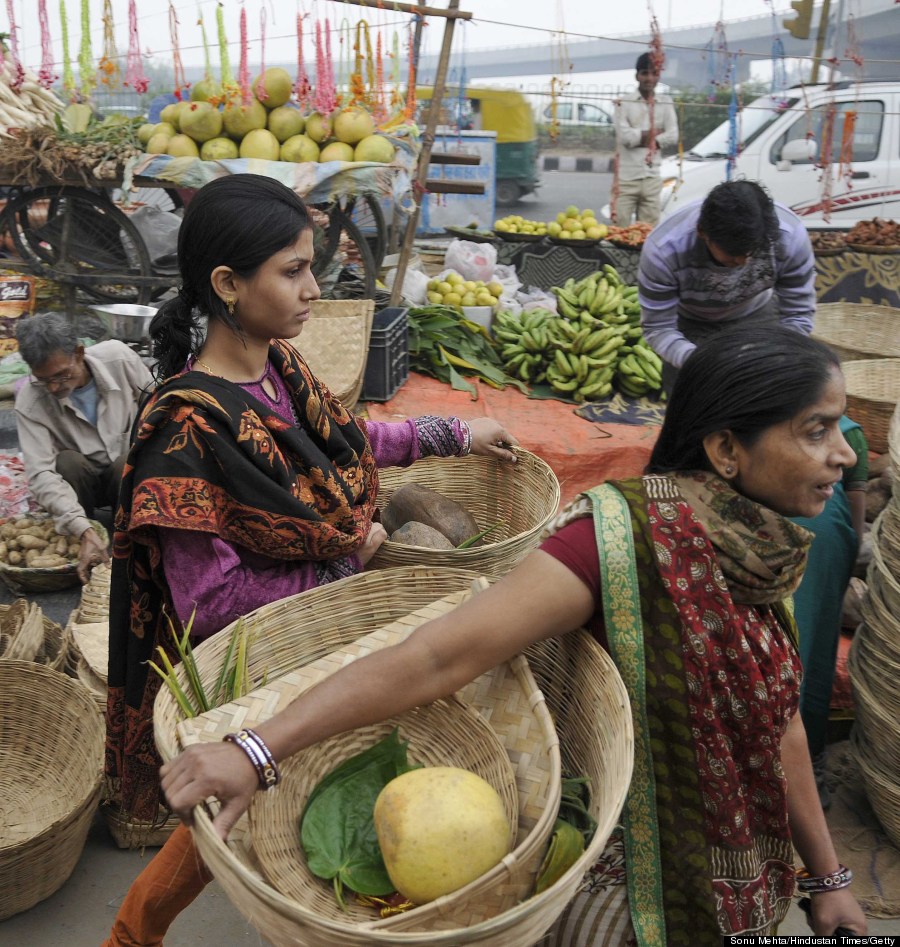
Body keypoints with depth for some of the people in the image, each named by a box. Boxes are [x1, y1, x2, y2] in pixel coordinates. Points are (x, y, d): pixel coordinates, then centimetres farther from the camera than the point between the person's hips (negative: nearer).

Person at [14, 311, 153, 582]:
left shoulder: (118, 357, -20)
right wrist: (85, 531, -44)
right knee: (68, 462, -33)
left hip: (130, 470, 1)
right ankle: (77, 546, -12)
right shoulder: (29, 401, -24)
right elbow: (40, 475, -32)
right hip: (78, 480, 0)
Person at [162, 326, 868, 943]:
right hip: (634, 880, -7)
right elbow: (439, 655, -37)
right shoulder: (629, 533, -30)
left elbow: (777, 718, 4)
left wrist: (826, 876, 10)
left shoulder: (760, 549, -6)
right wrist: (256, 750, -44)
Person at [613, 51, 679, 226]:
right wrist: (655, 133, -2)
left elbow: (673, 136, -1)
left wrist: (639, 137, -7)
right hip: (627, 178, -3)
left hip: (652, 178, 3)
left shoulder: (665, 103, 10)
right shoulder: (624, 102, 0)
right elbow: (625, 136, -12)